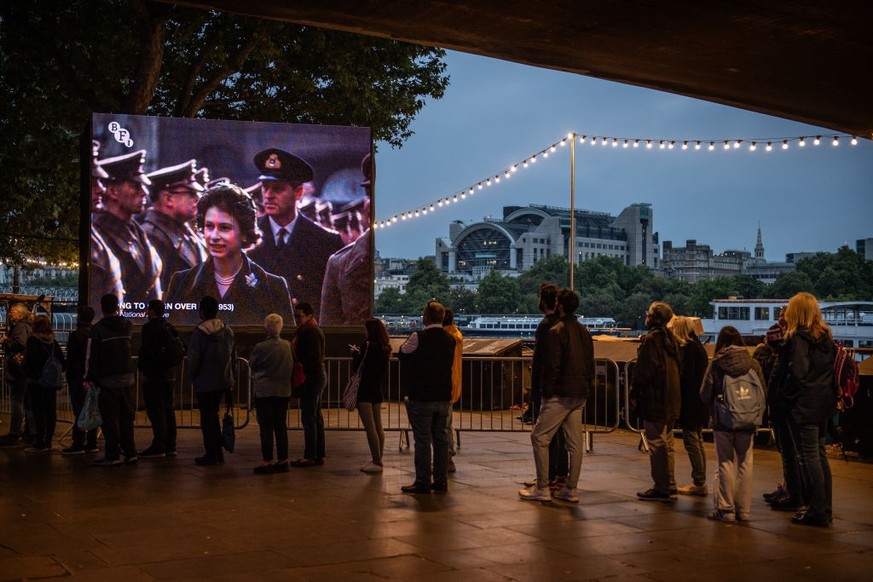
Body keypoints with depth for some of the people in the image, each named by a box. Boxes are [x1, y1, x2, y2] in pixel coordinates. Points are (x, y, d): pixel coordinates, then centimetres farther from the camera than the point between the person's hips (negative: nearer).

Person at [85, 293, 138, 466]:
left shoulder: (97, 329, -8)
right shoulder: (128, 326, 5)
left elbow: (91, 355, -8)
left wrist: (89, 378, -1)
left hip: (108, 380, -5)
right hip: (128, 377, 5)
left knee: (110, 418, 0)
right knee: (127, 416, 11)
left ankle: (113, 455, 0)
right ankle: (130, 453, 13)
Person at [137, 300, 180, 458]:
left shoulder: (149, 328, -11)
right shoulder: (170, 328, 13)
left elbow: (145, 351, -17)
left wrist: (142, 368, -9)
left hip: (153, 375, -8)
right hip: (169, 375, 8)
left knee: (155, 411, -7)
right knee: (168, 410, 11)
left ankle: (158, 447, -8)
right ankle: (170, 446, 15)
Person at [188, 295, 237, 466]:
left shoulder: (199, 332, -15)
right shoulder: (227, 330, 4)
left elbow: (193, 359, -16)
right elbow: (233, 357, 8)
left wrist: (193, 376, 3)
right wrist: (232, 379, 15)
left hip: (205, 383, -6)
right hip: (223, 381, 6)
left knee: (207, 418, 2)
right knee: (213, 415, 18)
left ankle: (211, 455, 5)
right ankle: (218, 453, 20)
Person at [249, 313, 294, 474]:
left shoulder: (260, 347, -14)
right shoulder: (287, 346, -3)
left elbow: (251, 364, 1)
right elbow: (291, 366, 7)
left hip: (264, 391, -4)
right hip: (284, 391, 4)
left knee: (266, 427, 1)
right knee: (281, 426, 11)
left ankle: (267, 462, 2)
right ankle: (283, 460, 14)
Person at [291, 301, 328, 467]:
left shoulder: (311, 332, -14)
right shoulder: (313, 330, 18)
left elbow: (314, 357, -23)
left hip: (311, 377, -11)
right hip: (318, 375, 11)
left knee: (308, 417, -8)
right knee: (316, 416, 13)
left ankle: (310, 456, -6)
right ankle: (319, 455, 17)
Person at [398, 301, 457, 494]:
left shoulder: (418, 338, -14)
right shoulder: (450, 340, 4)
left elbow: (402, 353, 1)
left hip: (421, 398, -6)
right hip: (443, 396, 6)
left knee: (422, 440, -1)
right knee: (440, 439, 11)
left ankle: (423, 482, 2)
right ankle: (440, 481, 16)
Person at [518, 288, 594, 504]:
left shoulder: (556, 332, -13)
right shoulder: (584, 331, 13)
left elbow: (552, 366, -16)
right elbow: (590, 363, 15)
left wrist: (547, 392, -10)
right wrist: (586, 387, 17)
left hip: (560, 394, -8)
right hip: (580, 394, 8)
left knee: (539, 437, 0)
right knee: (574, 442, 9)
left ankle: (542, 488, -1)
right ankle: (571, 489, 12)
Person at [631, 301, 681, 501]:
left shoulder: (651, 339, -14)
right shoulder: (671, 339, 12)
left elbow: (643, 371, -17)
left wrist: (635, 394, -8)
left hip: (654, 400, -9)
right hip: (671, 401, 9)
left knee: (657, 444, -5)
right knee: (667, 443, 16)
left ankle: (661, 488, -3)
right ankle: (669, 485, 22)